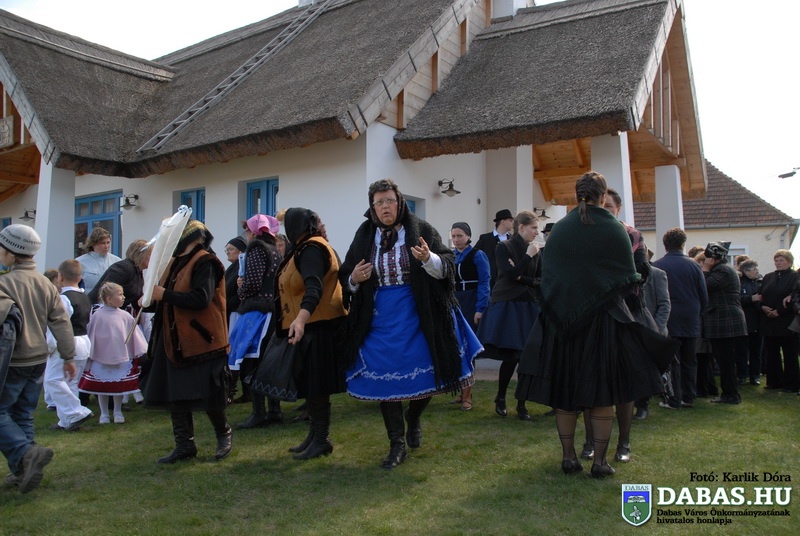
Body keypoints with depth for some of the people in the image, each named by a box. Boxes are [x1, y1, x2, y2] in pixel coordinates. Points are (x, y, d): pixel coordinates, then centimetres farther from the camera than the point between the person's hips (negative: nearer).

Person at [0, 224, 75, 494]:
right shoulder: (46, 285, 5)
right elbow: (61, 323, 7)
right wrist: (68, 356, 14)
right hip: (38, 361, 7)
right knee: (23, 415, 15)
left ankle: (26, 453, -16)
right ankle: (22, 471, 19)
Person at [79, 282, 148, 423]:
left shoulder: (125, 316, -2)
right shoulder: (97, 316, -7)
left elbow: (135, 335, 5)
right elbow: (90, 336, 1)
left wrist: (141, 352, 6)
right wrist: (89, 354, 3)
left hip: (121, 359, 1)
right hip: (101, 359, -1)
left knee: (119, 388, 10)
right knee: (101, 388, 11)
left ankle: (118, 412, 28)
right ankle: (104, 414, 27)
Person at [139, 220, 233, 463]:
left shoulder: (204, 263, -13)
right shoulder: (177, 262, 14)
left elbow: (201, 299, -25)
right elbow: (170, 298, 19)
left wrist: (165, 294, -21)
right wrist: (152, 299, -1)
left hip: (200, 340, -9)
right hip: (174, 340, 9)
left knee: (206, 395, 0)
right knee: (174, 394, 10)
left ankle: (224, 434, 24)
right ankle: (184, 445, 22)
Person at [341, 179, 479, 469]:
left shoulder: (421, 230, -3)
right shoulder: (364, 236, 4)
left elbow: (447, 268, -9)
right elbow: (346, 279, 10)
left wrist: (428, 259, -29)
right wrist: (354, 279, -13)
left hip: (417, 319, -2)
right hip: (380, 321, 2)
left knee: (423, 376, 6)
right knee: (386, 379, 6)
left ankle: (413, 419, 40)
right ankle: (397, 445, 22)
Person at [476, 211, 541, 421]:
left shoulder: (535, 251, 9)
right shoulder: (503, 247, -3)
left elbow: (540, 281, 5)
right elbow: (511, 274, -15)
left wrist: (522, 278, -9)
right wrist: (528, 256, -11)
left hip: (528, 307, 4)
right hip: (507, 306, -4)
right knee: (510, 356, -6)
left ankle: (522, 404, 14)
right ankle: (500, 399, 17)